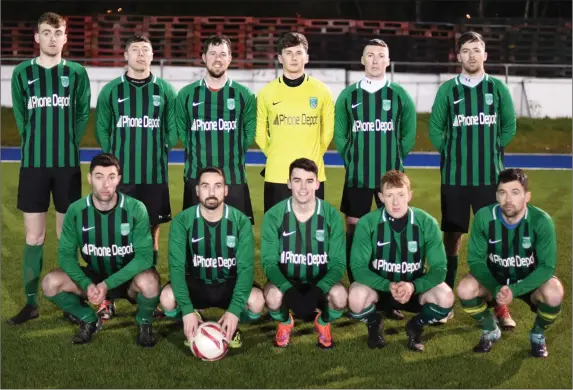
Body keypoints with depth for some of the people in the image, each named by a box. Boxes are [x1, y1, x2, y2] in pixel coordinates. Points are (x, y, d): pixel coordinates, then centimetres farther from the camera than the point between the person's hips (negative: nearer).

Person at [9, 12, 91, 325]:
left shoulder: (77, 73, 4)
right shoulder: (22, 73, 5)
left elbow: (83, 114, 7)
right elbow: (21, 117, 9)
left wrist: (66, 145, 2)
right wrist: (38, 145, 5)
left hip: (67, 164, 0)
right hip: (33, 164, 0)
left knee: (67, 234, 5)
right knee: (34, 236, 2)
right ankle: (31, 302, 11)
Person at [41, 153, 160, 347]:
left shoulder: (136, 209, -19)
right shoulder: (76, 211, -12)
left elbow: (144, 255, -21)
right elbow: (66, 253, -9)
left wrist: (108, 284, -29)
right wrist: (87, 284, -27)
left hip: (128, 279, -3)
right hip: (94, 277, 3)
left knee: (148, 281, -37)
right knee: (51, 283, -21)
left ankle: (144, 323, -2)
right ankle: (89, 320, 7)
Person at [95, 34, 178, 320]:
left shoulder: (165, 90, 7)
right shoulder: (111, 90, 6)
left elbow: (172, 130, 9)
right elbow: (101, 129, 7)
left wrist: (157, 154, 3)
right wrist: (116, 157, 2)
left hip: (155, 175, 1)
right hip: (120, 174, -1)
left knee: (151, 232, 7)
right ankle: (108, 297, 5)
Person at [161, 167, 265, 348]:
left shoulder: (241, 221, -13)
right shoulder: (182, 221, -14)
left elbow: (246, 267, -17)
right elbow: (176, 265, -19)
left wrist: (235, 309, -31)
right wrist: (187, 309, -31)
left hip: (229, 285, 0)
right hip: (195, 284, 0)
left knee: (257, 301, -31)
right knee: (167, 298, -31)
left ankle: (233, 326, 4)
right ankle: (193, 324, 4)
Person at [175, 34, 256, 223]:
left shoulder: (244, 95, 4)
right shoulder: (186, 94, 6)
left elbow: (250, 133, 8)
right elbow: (182, 132, 12)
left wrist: (232, 156, 3)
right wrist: (200, 154, 5)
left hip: (234, 178, 0)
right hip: (196, 177, 1)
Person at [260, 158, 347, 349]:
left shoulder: (332, 216, -10)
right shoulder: (273, 216, -11)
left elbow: (338, 263, -10)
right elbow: (269, 261, -12)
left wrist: (319, 289, -30)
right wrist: (288, 289, -31)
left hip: (320, 283, 0)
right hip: (286, 281, 0)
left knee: (339, 295, -32)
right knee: (273, 295, -34)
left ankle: (323, 323, 7)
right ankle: (285, 323, 6)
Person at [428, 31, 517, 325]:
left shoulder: (498, 88, 6)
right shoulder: (448, 89, 4)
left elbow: (509, 126, 10)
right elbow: (435, 128, 6)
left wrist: (489, 150, 5)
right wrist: (452, 154, 2)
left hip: (490, 176, 0)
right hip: (455, 176, 0)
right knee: (452, 235, 4)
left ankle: (500, 306, 4)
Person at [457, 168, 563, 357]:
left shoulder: (541, 221, -25)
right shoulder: (484, 217, -22)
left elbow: (547, 266, -22)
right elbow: (475, 259, -15)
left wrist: (515, 290, -35)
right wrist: (495, 289, -31)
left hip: (530, 281, -1)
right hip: (495, 278, 1)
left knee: (553, 294, -33)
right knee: (465, 289, -27)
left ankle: (538, 335, 2)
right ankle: (491, 331, 5)